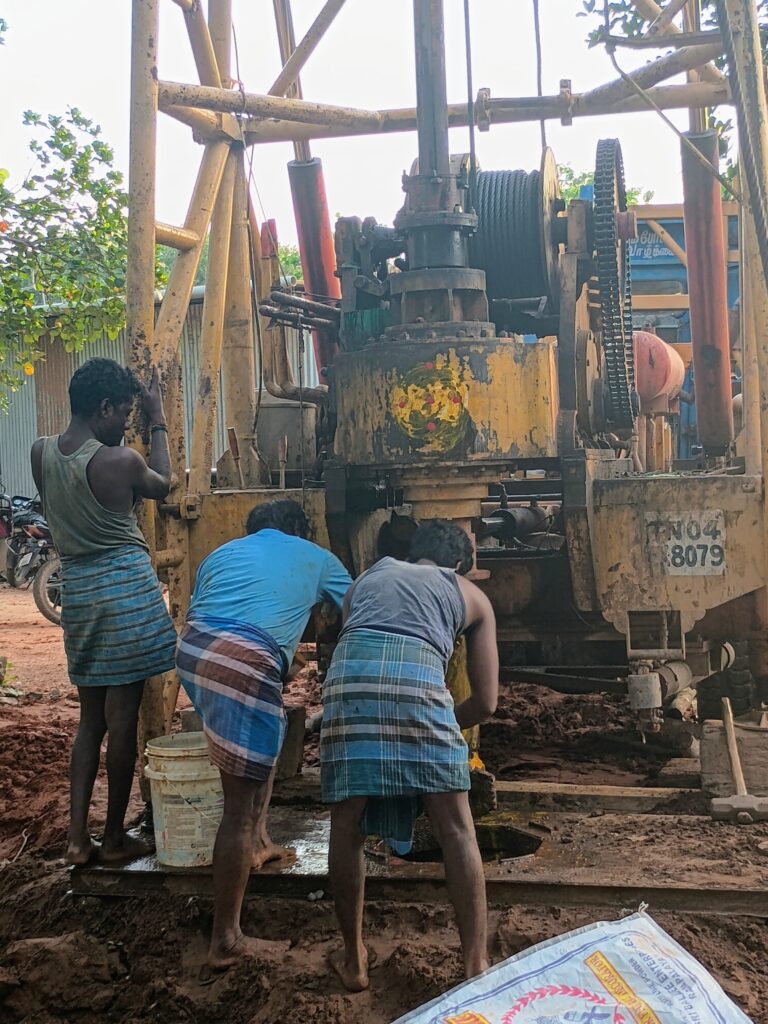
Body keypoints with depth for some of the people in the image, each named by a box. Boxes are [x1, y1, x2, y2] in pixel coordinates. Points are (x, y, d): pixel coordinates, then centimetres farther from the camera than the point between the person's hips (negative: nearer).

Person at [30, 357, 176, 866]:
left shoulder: (41, 453, 1)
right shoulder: (121, 462, -16)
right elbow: (162, 485, 6)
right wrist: (158, 422, 14)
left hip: (77, 590, 6)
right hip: (126, 588, -6)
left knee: (90, 718, 15)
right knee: (122, 719, 4)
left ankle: (78, 837, 15)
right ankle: (115, 837, 15)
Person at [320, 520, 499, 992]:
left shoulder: (369, 577, 37)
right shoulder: (472, 595, 30)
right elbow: (486, 702, 25)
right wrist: (444, 726, 43)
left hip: (349, 671, 2)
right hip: (417, 676, -2)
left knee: (348, 823, 14)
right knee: (456, 827, 11)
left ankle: (354, 958, 25)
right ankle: (476, 963, 14)